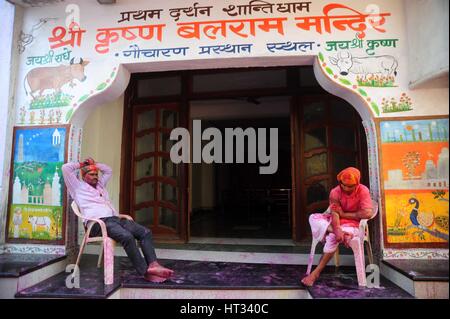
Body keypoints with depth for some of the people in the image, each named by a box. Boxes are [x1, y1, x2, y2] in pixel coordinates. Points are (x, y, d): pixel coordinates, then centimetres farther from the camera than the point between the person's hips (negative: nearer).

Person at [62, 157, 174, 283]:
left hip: (114, 218, 8)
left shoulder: (100, 184, 33)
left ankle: (153, 265, -24)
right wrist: (81, 164, 21)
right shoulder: (78, 187, 14)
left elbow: (108, 171, 46)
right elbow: (66, 168, 5)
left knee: (145, 232, -14)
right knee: (127, 236, -35)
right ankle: (145, 272, -29)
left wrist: (94, 164, 35)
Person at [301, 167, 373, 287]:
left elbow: (367, 213, -24)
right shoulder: (335, 192, -8)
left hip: (353, 224, -4)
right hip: (337, 222, 4)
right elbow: (334, 213, -17)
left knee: (333, 237, -33)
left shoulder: (363, 191, -14)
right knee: (314, 218, -20)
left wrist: (344, 214, -16)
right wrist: (337, 230, -36)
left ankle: (317, 272, -24)